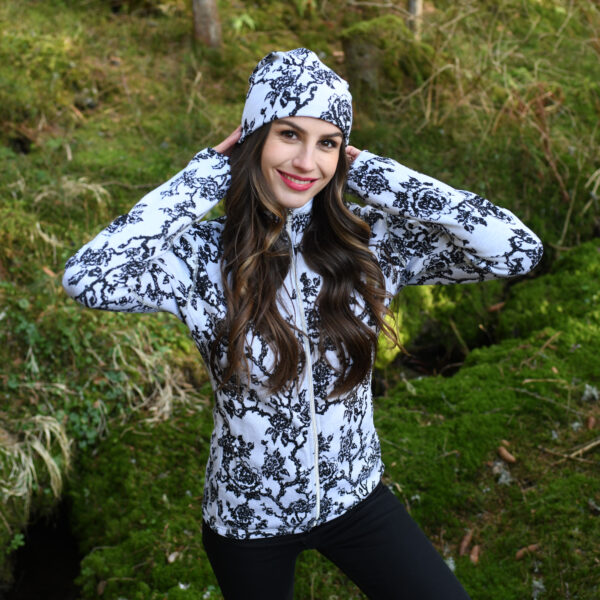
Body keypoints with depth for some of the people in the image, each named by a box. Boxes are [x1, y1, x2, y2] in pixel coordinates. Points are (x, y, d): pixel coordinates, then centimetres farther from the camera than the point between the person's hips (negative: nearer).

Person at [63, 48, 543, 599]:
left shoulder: (370, 242, -14)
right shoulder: (204, 255, -18)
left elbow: (517, 250, -22)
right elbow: (88, 279, -36)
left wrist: (372, 173, -21)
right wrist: (207, 175, -26)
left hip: (356, 498, 1)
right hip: (246, 517, -1)